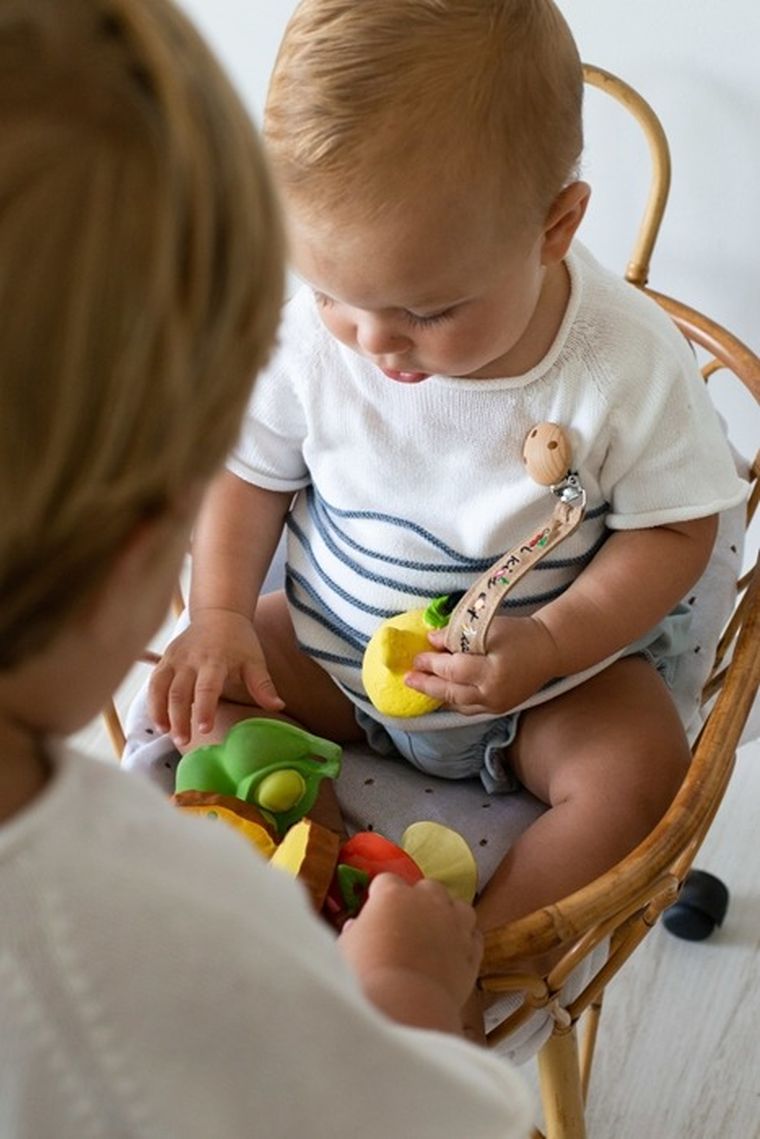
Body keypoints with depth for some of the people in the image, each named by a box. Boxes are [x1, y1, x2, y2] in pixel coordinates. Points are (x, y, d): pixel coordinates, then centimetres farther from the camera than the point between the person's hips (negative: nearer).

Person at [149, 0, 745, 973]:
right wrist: (220, 612, -16)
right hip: (333, 645, 3)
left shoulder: (629, 361, -24)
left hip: (554, 669, -2)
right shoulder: (312, 332, -17)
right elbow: (251, 471, -1)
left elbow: (673, 527, -15)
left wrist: (549, 646, -29)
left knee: (641, 773, -25)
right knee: (202, 692, -13)